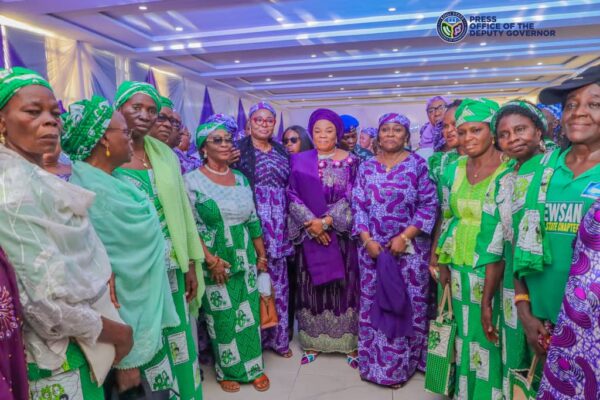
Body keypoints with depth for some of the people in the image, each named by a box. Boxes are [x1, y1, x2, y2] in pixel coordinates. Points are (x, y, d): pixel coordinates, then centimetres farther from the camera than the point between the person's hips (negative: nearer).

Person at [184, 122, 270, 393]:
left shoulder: (240, 178, 6)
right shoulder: (192, 180, -9)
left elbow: (253, 220, 10)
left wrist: (261, 254, 9)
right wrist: (211, 260, -16)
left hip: (245, 259, 4)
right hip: (214, 262, -4)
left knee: (249, 315, 12)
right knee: (222, 318, 9)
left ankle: (253, 366, 30)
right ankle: (228, 370, 30)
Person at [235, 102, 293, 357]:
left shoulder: (281, 151, 14)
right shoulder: (239, 149, -1)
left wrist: (286, 223, 10)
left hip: (278, 226, 5)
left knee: (278, 278, 9)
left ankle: (278, 336, 24)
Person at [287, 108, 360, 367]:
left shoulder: (350, 161, 2)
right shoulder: (299, 161, 6)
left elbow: (350, 198, -6)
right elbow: (293, 195, -1)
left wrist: (326, 221, -17)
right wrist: (312, 224, -13)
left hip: (341, 234, -1)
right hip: (309, 235, 2)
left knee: (343, 285, 4)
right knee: (311, 287, 7)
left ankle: (349, 344, 18)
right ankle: (312, 343, 22)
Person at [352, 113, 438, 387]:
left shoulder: (418, 164, -1)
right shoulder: (367, 167, 7)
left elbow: (429, 205, -5)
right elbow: (358, 205, 4)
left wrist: (404, 237, -13)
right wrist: (367, 240, -8)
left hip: (409, 248, -2)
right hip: (372, 247, 3)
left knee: (407, 304, 5)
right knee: (372, 303, 9)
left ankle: (401, 364, 24)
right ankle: (373, 360, 27)